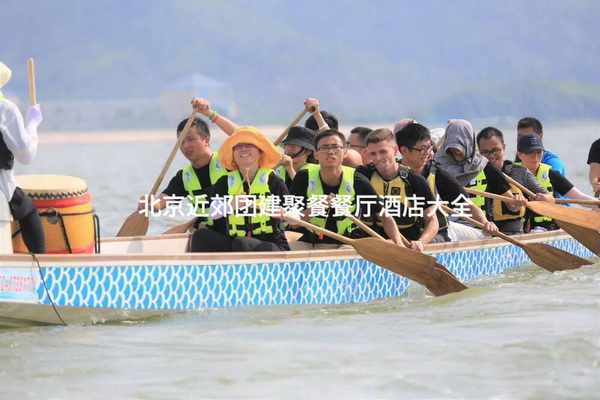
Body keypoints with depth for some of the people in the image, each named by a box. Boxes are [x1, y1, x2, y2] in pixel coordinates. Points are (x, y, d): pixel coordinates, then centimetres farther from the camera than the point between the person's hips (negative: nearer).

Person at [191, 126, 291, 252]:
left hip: (271, 247, -3)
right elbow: (213, 213, -9)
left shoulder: (272, 180, 2)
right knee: (201, 236, -20)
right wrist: (230, 205, -29)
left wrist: (283, 213, -26)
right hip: (234, 246, 3)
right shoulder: (225, 182, 9)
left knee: (241, 243, -34)